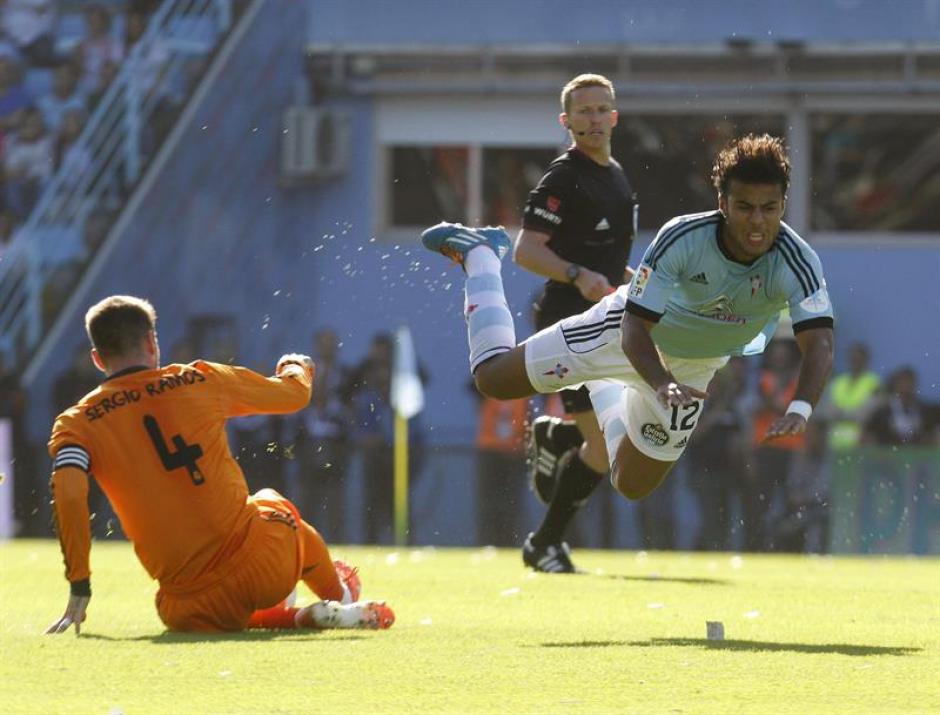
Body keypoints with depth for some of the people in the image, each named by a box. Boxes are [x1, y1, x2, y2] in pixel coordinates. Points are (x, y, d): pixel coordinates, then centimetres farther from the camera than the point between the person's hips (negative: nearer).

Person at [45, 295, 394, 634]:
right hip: (266, 565, 2)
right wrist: (297, 368, 43)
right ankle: (341, 599, 52)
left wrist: (79, 588, -11)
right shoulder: (199, 380, 4)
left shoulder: (76, 424, 2)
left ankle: (305, 618, 16)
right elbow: (295, 393, 18)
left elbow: (68, 492, -17)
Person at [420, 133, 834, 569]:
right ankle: (479, 253, 30)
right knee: (493, 378, 4)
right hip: (635, 337, -3)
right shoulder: (683, 239, -37)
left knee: (632, 485, 16)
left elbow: (819, 344, -42)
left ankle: (601, 387, 45)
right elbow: (635, 327, -35)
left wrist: (799, 410, -61)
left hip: (695, 366, 3)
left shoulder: (796, 262, -34)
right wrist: (662, 384, -55)